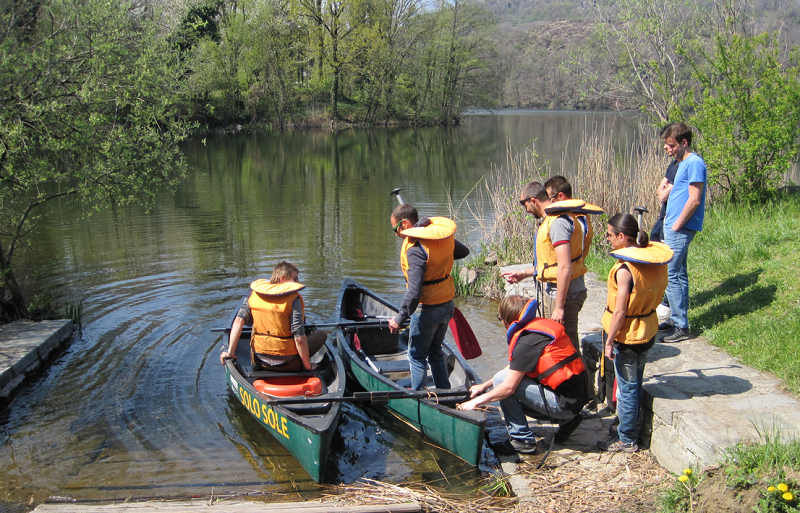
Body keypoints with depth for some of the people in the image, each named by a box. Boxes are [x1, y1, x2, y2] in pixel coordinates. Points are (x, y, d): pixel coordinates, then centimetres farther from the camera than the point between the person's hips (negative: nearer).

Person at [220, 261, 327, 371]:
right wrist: (308, 366, -8)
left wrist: (230, 352, -7)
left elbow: (239, 320, -11)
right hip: (287, 364, -5)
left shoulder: (255, 294, 0)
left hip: (259, 362, 5)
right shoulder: (293, 298, -14)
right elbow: (299, 338, -20)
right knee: (321, 334, 14)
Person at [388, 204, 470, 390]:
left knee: (417, 356, 7)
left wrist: (400, 318, -22)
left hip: (427, 310, -8)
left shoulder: (415, 248, -24)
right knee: (435, 352, 21)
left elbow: (414, 291, -29)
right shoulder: (443, 234, 0)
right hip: (447, 305, 8)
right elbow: (463, 251, 20)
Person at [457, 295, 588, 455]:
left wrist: (476, 402, -6)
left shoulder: (527, 341, -17)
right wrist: (484, 386, 24)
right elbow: (515, 367, 21)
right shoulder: (540, 325, 10)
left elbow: (508, 387, -17)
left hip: (564, 403, -9)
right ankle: (566, 419, 17)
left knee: (502, 380, -9)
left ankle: (522, 439, -1)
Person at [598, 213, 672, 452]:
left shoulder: (625, 269, -24)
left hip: (627, 336, -8)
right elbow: (655, 293, 8)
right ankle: (631, 427, 35)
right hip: (648, 331, 8)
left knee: (626, 387, 6)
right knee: (635, 383, 21)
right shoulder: (655, 258, -2)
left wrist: (609, 341, -13)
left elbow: (620, 312, -22)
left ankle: (627, 440, 18)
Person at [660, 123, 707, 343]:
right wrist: (670, 223, 14)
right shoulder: (682, 163, 16)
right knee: (679, 274, 14)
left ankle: (681, 327, -4)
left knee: (669, 275, -9)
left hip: (680, 229, -10)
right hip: (674, 227, 10)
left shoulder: (694, 163, -14)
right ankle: (677, 319, 23)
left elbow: (694, 200, -19)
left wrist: (676, 226, -15)